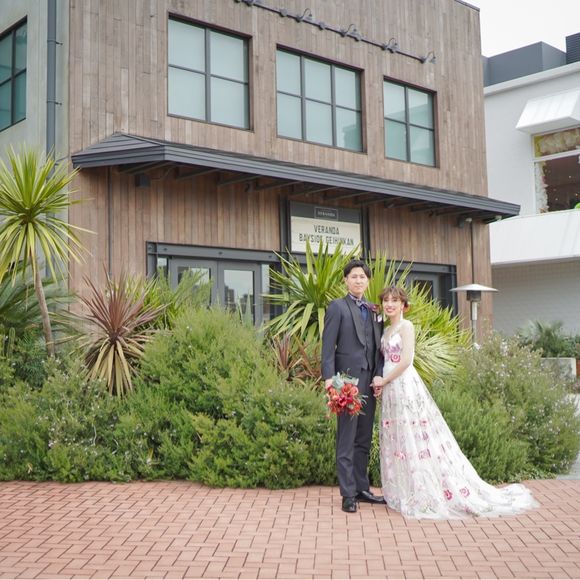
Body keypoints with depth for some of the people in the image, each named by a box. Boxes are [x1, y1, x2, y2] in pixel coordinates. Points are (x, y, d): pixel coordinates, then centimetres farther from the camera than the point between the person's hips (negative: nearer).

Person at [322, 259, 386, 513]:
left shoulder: (373, 311, 17)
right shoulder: (337, 307, -1)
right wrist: (329, 377, -17)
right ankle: (348, 494, 2)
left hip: (370, 381, 6)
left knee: (364, 439, 12)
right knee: (346, 439, -3)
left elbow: (378, 347, 16)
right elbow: (328, 346, -8)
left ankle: (362, 488, 21)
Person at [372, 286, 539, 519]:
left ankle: (431, 495, 2)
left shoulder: (406, 326, -7)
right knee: (397, 440, 9)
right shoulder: (387, 330, 16)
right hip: (391, 390, 8)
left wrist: (384, 380, -10)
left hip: (406, 387, -8)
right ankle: (408, 491, 17)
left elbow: (405, 360, -16)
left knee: (416, 439, -5)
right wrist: (381, 383, 3)